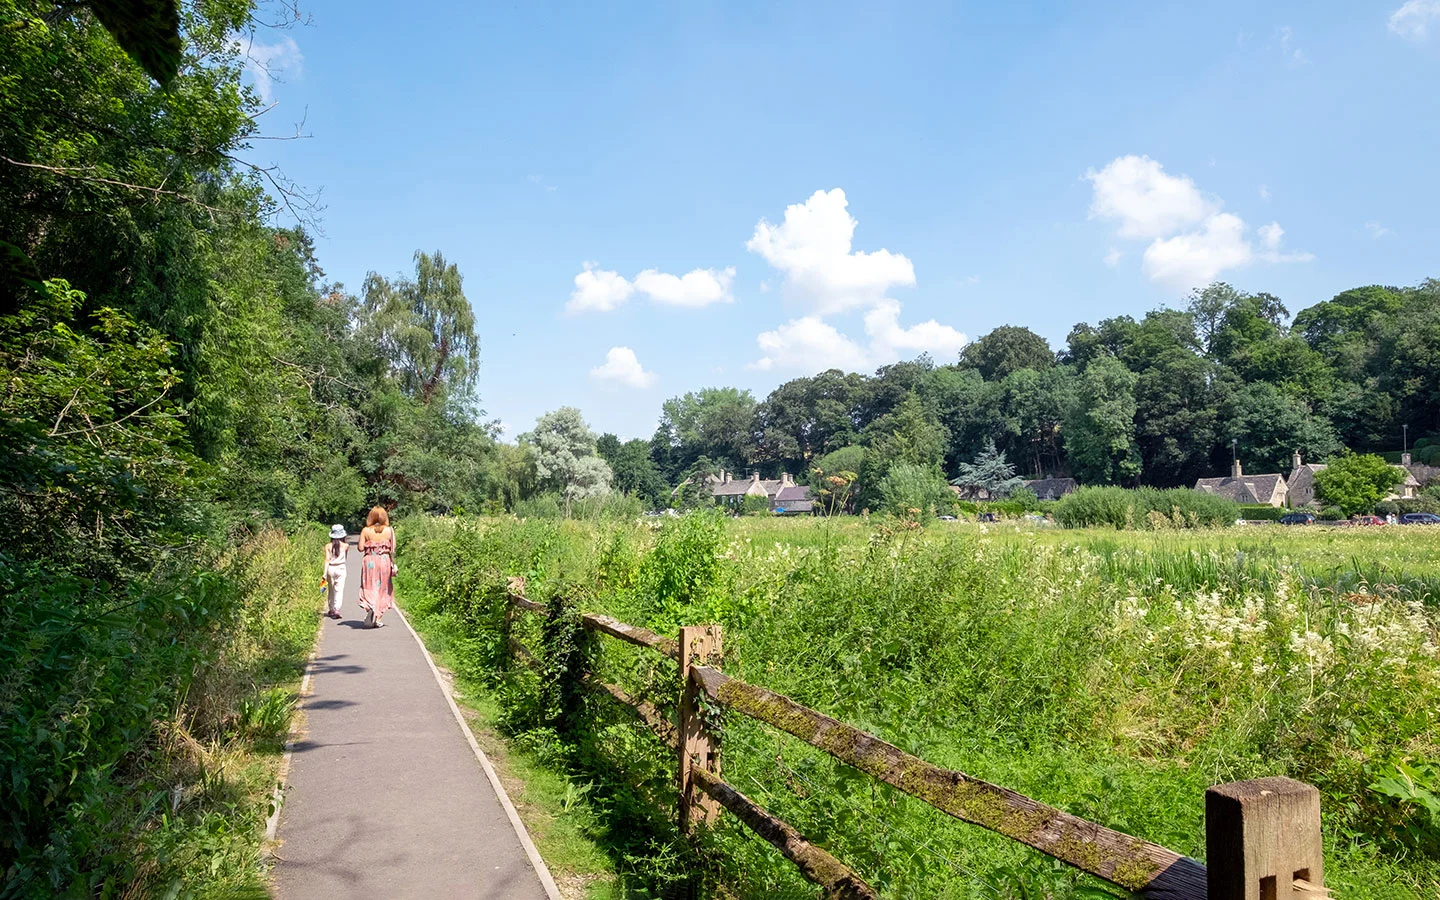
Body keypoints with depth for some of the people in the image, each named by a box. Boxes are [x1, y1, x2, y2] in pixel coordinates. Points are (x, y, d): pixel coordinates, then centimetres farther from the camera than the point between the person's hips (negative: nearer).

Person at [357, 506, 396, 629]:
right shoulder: (389, 530, -1)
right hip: (384, 561, 1)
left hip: (369, 561, 0)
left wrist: (369, 545, 13)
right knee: (382, 590, 10)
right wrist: (393, 564, 4)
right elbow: (393, 549, -5)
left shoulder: (365, 531, -2)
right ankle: (378, 619, 9)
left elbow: (361, 548, -4)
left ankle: (370, 607, -22)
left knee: (370, 588, 8)